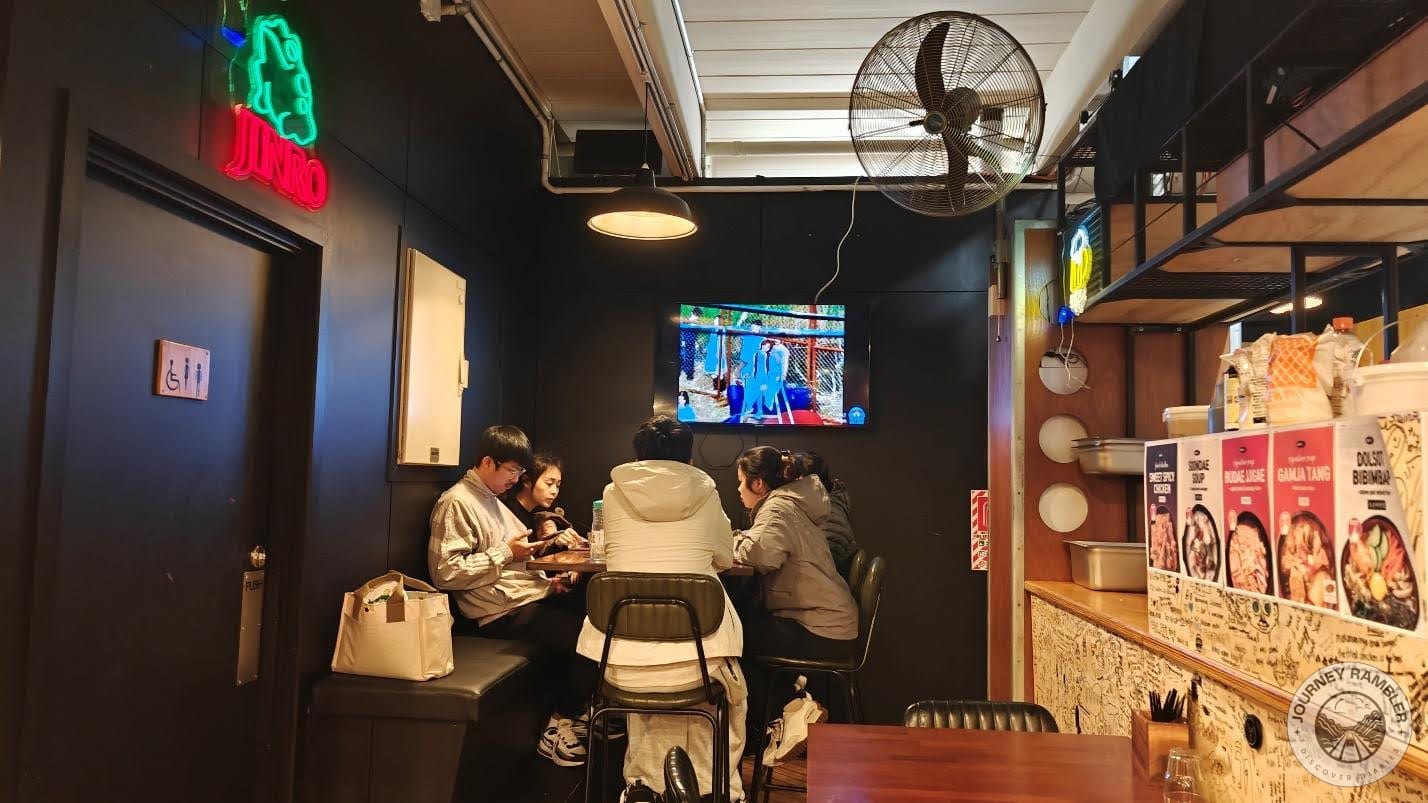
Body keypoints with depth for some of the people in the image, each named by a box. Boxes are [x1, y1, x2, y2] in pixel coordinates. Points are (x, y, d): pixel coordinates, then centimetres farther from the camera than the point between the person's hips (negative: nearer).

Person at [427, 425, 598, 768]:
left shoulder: (493, 500, 22)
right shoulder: (456, 502, -8)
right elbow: (445, 572, -18)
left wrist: (549, 580, 9)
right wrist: (505, 552, -14)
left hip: (530, 595, 9)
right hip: (503, 611, -9)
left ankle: (580, 712, 4)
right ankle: (557, 731, -5)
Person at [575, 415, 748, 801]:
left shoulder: (614, 493, 6)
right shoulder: (705, 493, 5)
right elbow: (725, 558, 19)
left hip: (622, 661, 1)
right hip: (693, 658, -1)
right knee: (729, 693, 32)